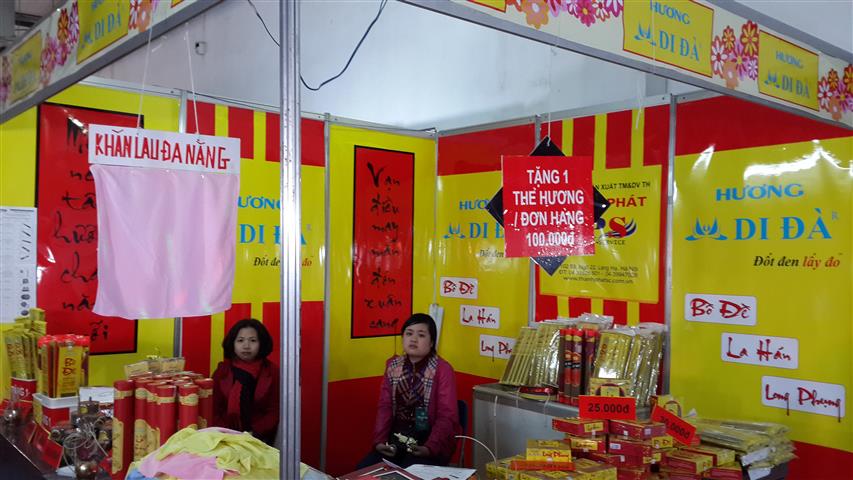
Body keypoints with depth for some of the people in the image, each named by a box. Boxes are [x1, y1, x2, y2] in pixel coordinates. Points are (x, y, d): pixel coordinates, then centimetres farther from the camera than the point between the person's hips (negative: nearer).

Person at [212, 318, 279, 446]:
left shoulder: (272, 371, 4)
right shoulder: (222, 371, 8)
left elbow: (275, 411, 0)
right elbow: (214, 410, 4)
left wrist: (253, 433, -13)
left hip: (260, 436, -1)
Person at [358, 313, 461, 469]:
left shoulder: (443, 370, -9)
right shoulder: (393, 365, 8)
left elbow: (447, 417, -13)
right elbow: (385, 407, 5)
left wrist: (429, 448, -25)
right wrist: (379, 440, -10)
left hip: (430, 444, -4)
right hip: (396, 441, 5)